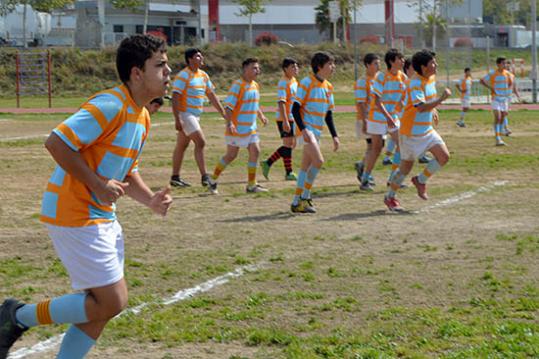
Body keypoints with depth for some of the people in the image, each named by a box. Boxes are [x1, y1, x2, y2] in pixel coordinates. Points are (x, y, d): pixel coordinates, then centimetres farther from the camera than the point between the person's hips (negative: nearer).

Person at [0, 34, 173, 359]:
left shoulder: (142, 117, 13)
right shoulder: (110, 106, -18)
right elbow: (56, 143, -22)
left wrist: (150, 200, 3)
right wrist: (97, 184, -22)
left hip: (102, 216, 10)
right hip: (74, 215, -10)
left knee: (104, 307, 10)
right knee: (112, 302, -9)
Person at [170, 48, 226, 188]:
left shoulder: (203, 76, 11)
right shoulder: (183, 76, -14)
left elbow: (212, 96, 15)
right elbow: (175, 98, -17)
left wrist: (224, 114, 9)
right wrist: (177, 119, -24)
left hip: (195, 116, 8)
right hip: (185, 114, -8)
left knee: (181, 146, 12)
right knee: (200, 142, -15)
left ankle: (175, 178, 18)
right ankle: (204, 177, -15)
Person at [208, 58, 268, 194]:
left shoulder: (255, 85, 11)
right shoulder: (237, 85, -14)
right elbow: (228, 106, -19)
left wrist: (261, 116, 11)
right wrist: (229, 124, -29)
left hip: (250, 128, 7)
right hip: (237, 128, -7)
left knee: (255, 151, -2)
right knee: (231, 155, -1)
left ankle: (251, 185, 3)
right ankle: (213, 181, 15)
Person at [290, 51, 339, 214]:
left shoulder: (328, 87, 12)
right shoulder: (307, 83, -11)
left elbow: (328, 114, 18)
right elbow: (295, 108, -14)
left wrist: (334, 136, 13)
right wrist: (303, 129, -24)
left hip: (317, 131, 8)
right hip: (306, 129, -8)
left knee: (306, 167, 10)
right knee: (318, 161, -19)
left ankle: (297, 203, 16)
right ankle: (305, 197, -8)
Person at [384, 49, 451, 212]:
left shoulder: (432, 79, 5)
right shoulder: (415, 83, -22)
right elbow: (422, 107, -33)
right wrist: (442, 98, -32)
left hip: (427, 130, 8)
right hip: (411, 132, -8)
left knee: (444, 156, -6)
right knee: (406, 166, 3)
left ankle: (421, 180, 13)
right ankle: (390, 197, 21)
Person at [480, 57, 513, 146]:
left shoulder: (507, 74, 4)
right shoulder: (492, 74, -9)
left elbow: (510, 82, 19)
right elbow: (482, 81, -5)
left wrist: (510, 90, 3)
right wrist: (490, 88, -14)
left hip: (504, 99, 5)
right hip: (496, 99, -5)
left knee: (502, 118, 8)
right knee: (497, 118, -16)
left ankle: (499, 138, 20)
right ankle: (498, 139, -21)